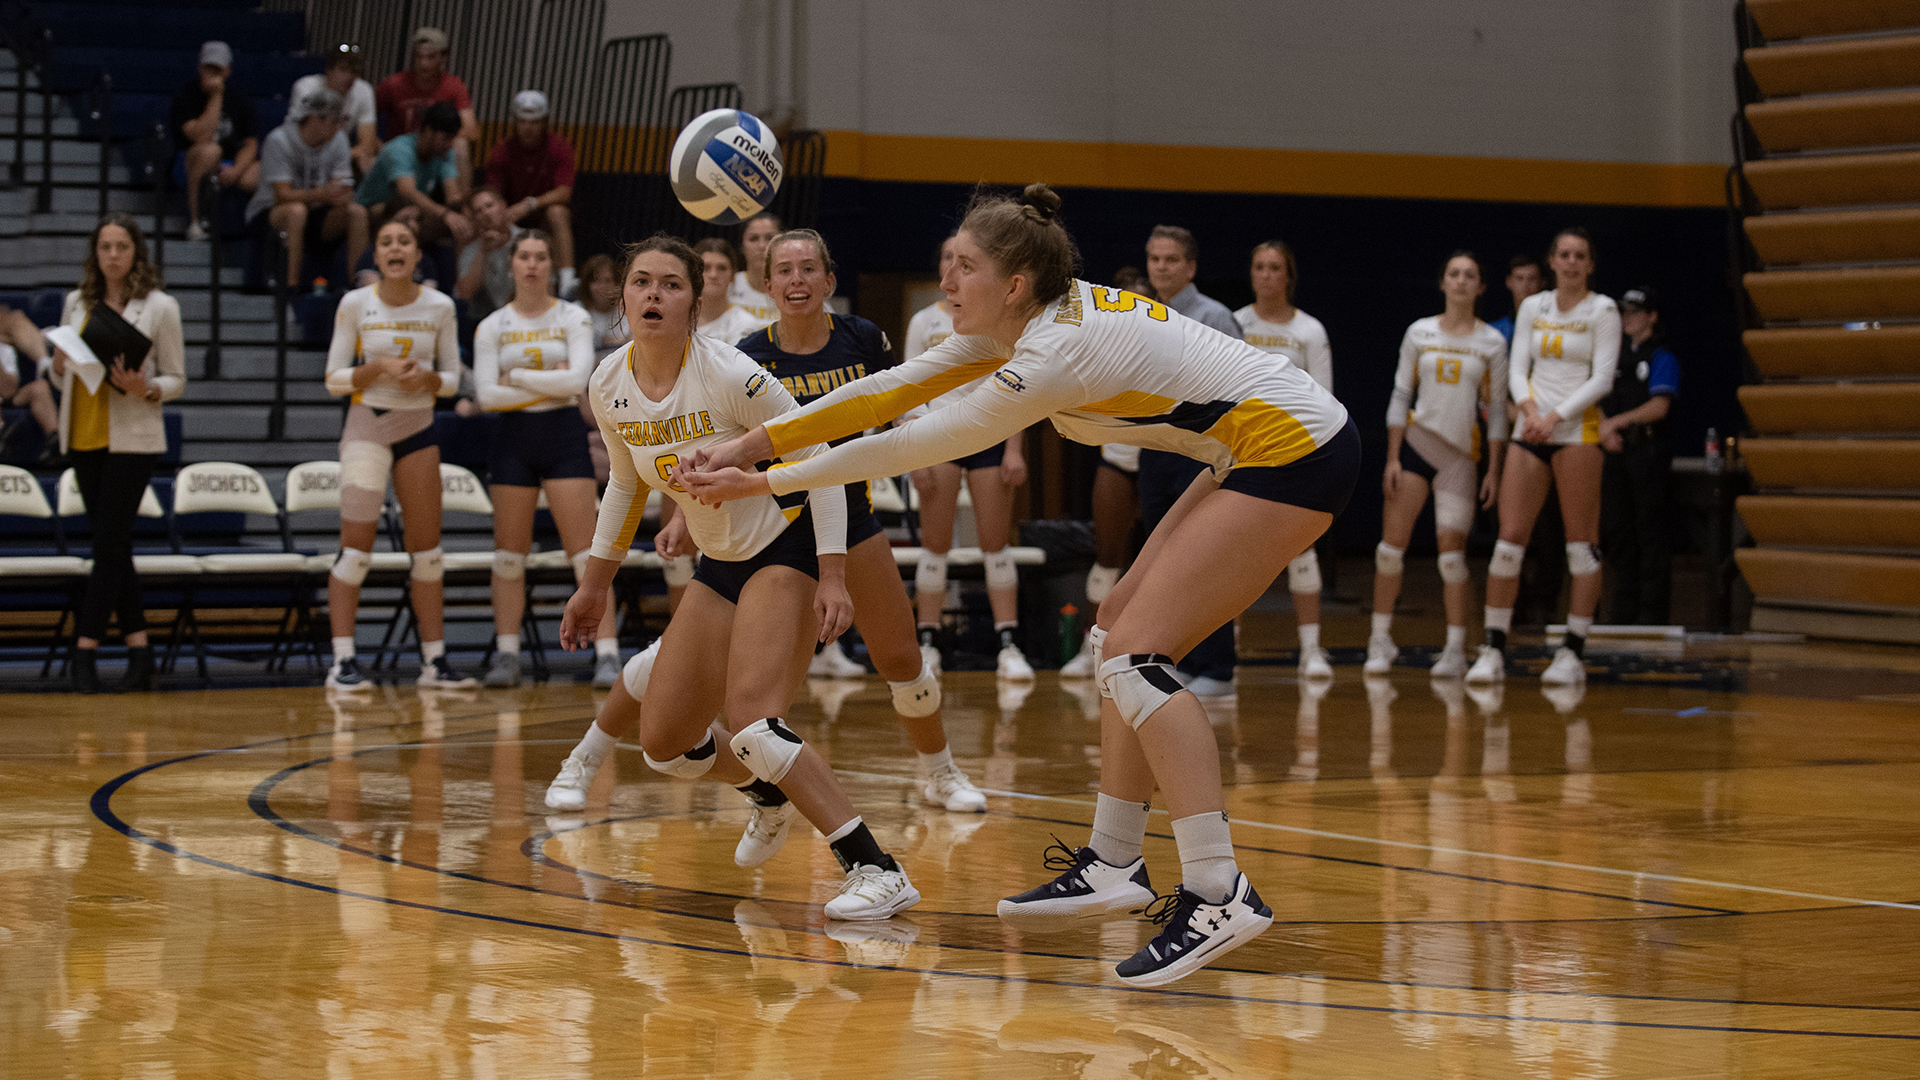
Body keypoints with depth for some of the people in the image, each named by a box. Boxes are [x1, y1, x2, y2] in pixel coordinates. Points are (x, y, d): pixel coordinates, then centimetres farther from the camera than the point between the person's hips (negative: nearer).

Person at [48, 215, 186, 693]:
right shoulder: (77, 303, 11)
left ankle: (86, 648, -8)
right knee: (114, 546, 6)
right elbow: (61, 375, 18)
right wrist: (60, 365, -5)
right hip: (83, 435, 5)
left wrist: (145, 390, -18)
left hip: (132, 438, -5)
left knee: (109, 543, -9)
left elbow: (176, 379, 2)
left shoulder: (160, 307, -1)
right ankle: (139, 648, 10)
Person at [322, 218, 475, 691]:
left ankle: (434, 660, 11)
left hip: (418, 427, 3)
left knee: (427, 548, 5)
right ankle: (343, 661, -6)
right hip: (366, 425, -3)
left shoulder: (440, 307, 2)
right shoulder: (355, 304, -4)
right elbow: (334, 379, -2)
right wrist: (380, 367, -18)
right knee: (356, 545, -8)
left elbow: (452, 379, 7)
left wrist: (427, 377, -14)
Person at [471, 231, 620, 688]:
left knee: (586, 551, -8)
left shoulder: (573, 318, 1)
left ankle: (608, 655, -11)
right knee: (509, 554, 4)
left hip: (564, 436, -2)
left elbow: (577, 379, -12)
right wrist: (549, 385, -9)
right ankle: (506, 655, 11)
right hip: (513, 439, 2)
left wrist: (517, 377, -9)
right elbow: (486, 394, -5)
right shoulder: (492, 326, 5)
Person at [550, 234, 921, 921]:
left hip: (788, 547, -7)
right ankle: (772, 795, 36)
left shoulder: (729, 375, -21)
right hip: (720, 563, 7)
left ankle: (878, 873, -27)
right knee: (666, 746, 5)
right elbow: (625, 483, 16)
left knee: (752, 722, -27)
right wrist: (595, 584, 21)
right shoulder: (609, 387, -2)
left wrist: (833, 577, -20)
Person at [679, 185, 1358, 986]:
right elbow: (891, 391, 8)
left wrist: (766, 483, -7)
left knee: (1136, 651, -13)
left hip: (1293, 453, -10)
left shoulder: (1054, 355, -21)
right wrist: (751, 444, 6)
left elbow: (916, 447, -15)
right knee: (1123, 628, 12)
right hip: (1260, 450, 10)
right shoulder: (1030, 319, 6)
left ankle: (1219, 896, -20)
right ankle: (1114, 864, 16)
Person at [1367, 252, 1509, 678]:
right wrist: (1392, 459, -2)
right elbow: (1400, 396, 5)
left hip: (1461, 452, -1)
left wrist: (1494, 469, -1)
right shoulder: (1420, 333, 4)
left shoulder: (1492, 342, 3)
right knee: (1393, 541, -3)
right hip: (1415, 439, 1)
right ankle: (1381, 640, 6)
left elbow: (1496, 409, 5)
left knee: (1452, 548, -5)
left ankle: (1456, 650, 1)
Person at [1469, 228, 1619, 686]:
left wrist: (1555, 417, -16)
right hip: (1530, 430, 4)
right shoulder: (1532, 307, 12)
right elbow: (1517, 369, 9)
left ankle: (1573, 652, 0)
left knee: (1581, 543, -3)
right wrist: (1530, 410, -11)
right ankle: (1493, 649, 0)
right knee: (1509, 539, -3)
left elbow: (1602, 378, -7)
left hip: (1577, 430, -4)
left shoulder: (1602, 310, 0)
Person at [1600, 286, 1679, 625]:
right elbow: (1599, 402, 15)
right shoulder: (1618, 357, 18)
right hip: (1616, 452, 7)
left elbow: (1659, 406, -13)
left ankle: (1652, 610, -4)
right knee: (1616, 531, 7)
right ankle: (1624, 612, 14)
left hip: (1648, 449, -7)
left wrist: (1616, 422, -16)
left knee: (1650, 532, -6)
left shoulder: (1662, 359, -3)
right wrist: (1604, 430, -5)